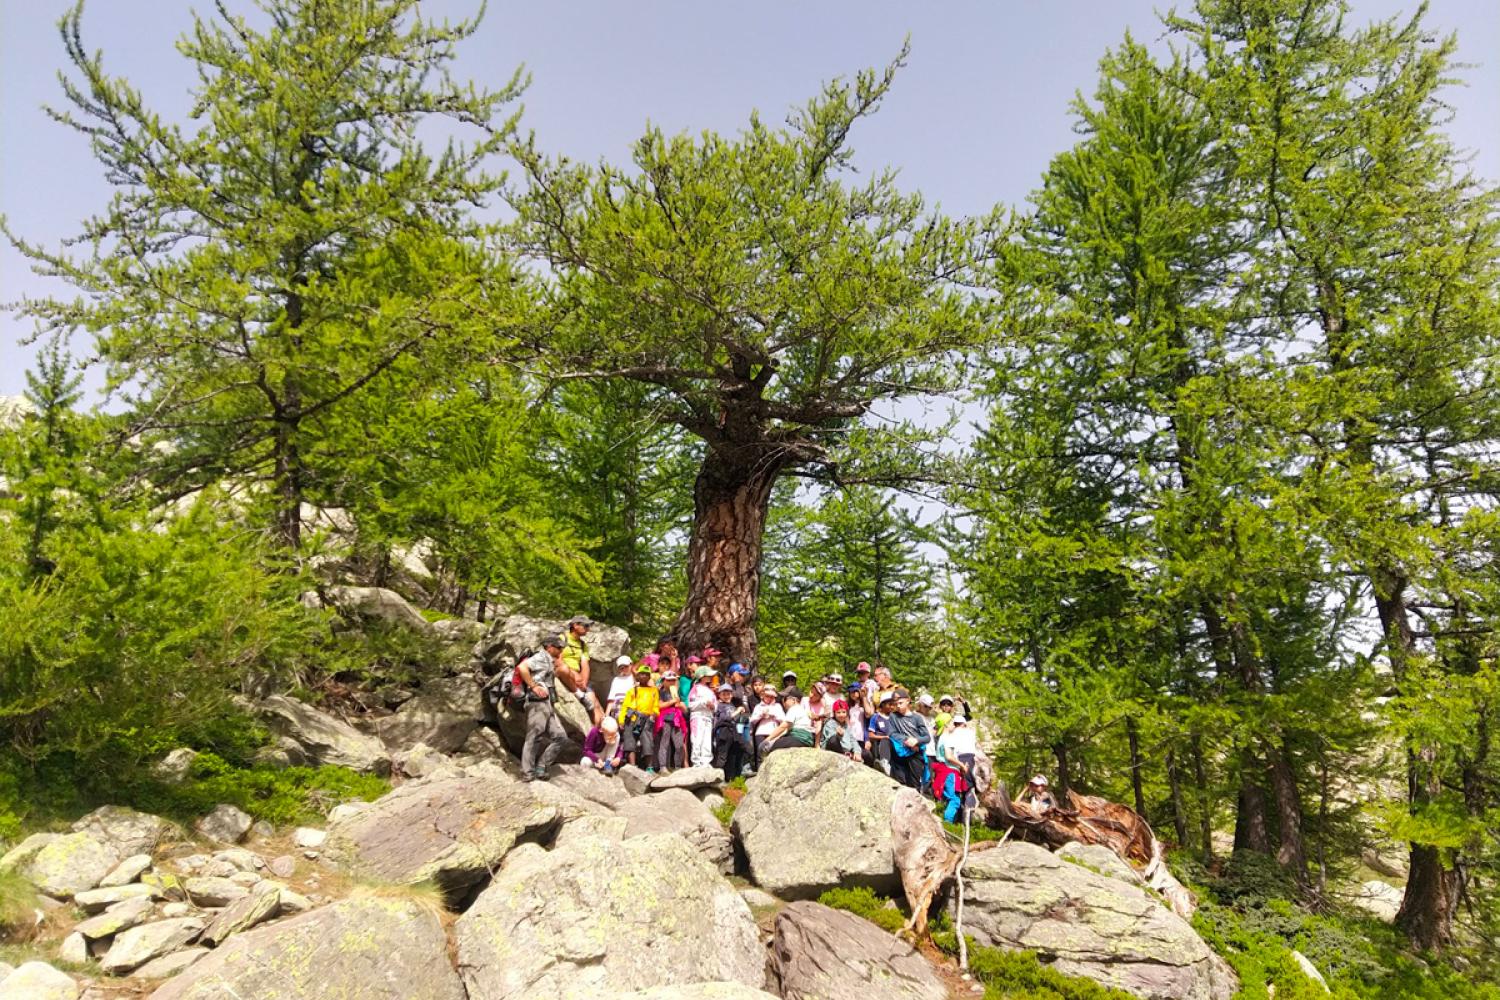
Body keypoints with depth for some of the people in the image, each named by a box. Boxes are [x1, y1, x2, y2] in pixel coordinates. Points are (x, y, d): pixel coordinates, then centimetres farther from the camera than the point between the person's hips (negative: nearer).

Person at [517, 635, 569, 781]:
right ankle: (527, 774, 0)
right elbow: (522, 667, -23)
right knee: (534, 739, -5)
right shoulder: (540, 657, -6)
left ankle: (540, 767, 10)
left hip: (548, 705, 9)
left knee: (560, 737, 6)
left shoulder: (549, 662, 23)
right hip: (538, 703, -9)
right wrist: (534, 686, -19)